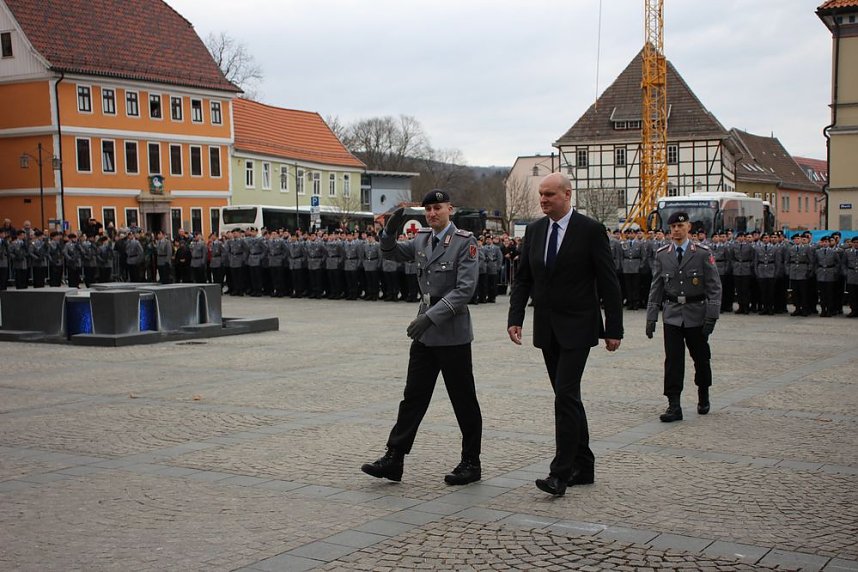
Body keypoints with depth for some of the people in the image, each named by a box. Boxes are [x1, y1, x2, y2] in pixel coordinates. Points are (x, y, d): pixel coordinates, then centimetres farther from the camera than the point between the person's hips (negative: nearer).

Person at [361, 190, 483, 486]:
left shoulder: (465, 242, -11)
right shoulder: (422, 239, 9)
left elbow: (465, 288, -18)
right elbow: (390, 253, 21)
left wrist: (431, 316, -25)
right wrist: (390, 231, -1)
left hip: (452, 334, -6)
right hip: (425, 334, 6)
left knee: (464, 401, 4)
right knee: (413, 397, 7)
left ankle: (471, 463, 16)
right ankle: (393, 459, 10)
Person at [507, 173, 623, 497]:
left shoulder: (590, 231, -8)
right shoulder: (534, 231, 8)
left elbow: (608, 283, -7)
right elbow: (522, 279, 10)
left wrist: (613, 329, -8)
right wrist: (515, 318, -2)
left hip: (577, 327, -6)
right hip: (546, 329, 6)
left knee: (565, 395, -14)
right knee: (567, 397, 11)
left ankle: (561, 473, -11)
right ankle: (583, 467, 22)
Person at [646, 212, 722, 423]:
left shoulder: (703, 253, -4)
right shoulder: (662, 255, 4)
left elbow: (714, 287, -4)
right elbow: (656, 288, 7)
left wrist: (711, 316, -12)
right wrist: (651, 317, 2)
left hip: (696, 314, -1)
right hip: (672, 315, 1)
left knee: (701, 358, 12)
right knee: (672, 361, -5)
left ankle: (703, 396, 35)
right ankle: (673, 406, -2)